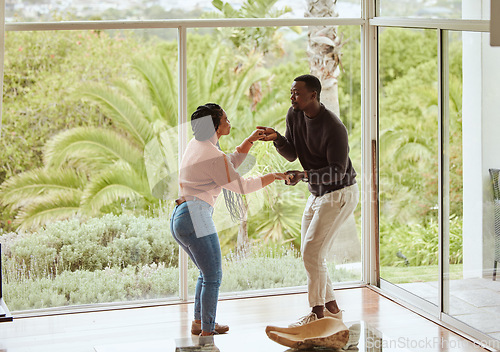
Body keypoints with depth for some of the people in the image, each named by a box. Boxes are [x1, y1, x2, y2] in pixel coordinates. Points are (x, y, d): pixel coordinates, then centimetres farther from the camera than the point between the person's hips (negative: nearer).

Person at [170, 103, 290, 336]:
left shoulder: (196, 144, 13)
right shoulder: (213, 156, -14)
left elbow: (230, 164, 23)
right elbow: (241, 186, -6)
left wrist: (251, 140, 18)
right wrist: (273, 176, 2)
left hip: (179, 218, 10)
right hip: (195, 217, -10)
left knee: (207, 273, 23)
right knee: (213, 277, 1)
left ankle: (198, 322, 27)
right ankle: (207, 330, 6)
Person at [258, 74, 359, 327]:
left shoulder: (334, 128, -27)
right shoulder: (294, 114, -3)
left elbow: (337, 172, -26)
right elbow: (291, 154, 1)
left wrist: (302, 176, -37)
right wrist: (276, 138, -19)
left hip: (340, 194, -9)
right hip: (317, 193, 9)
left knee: (312, 252, -12)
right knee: (309, 252, 10)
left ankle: (318, 312, 1)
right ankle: (332, 308, 22)